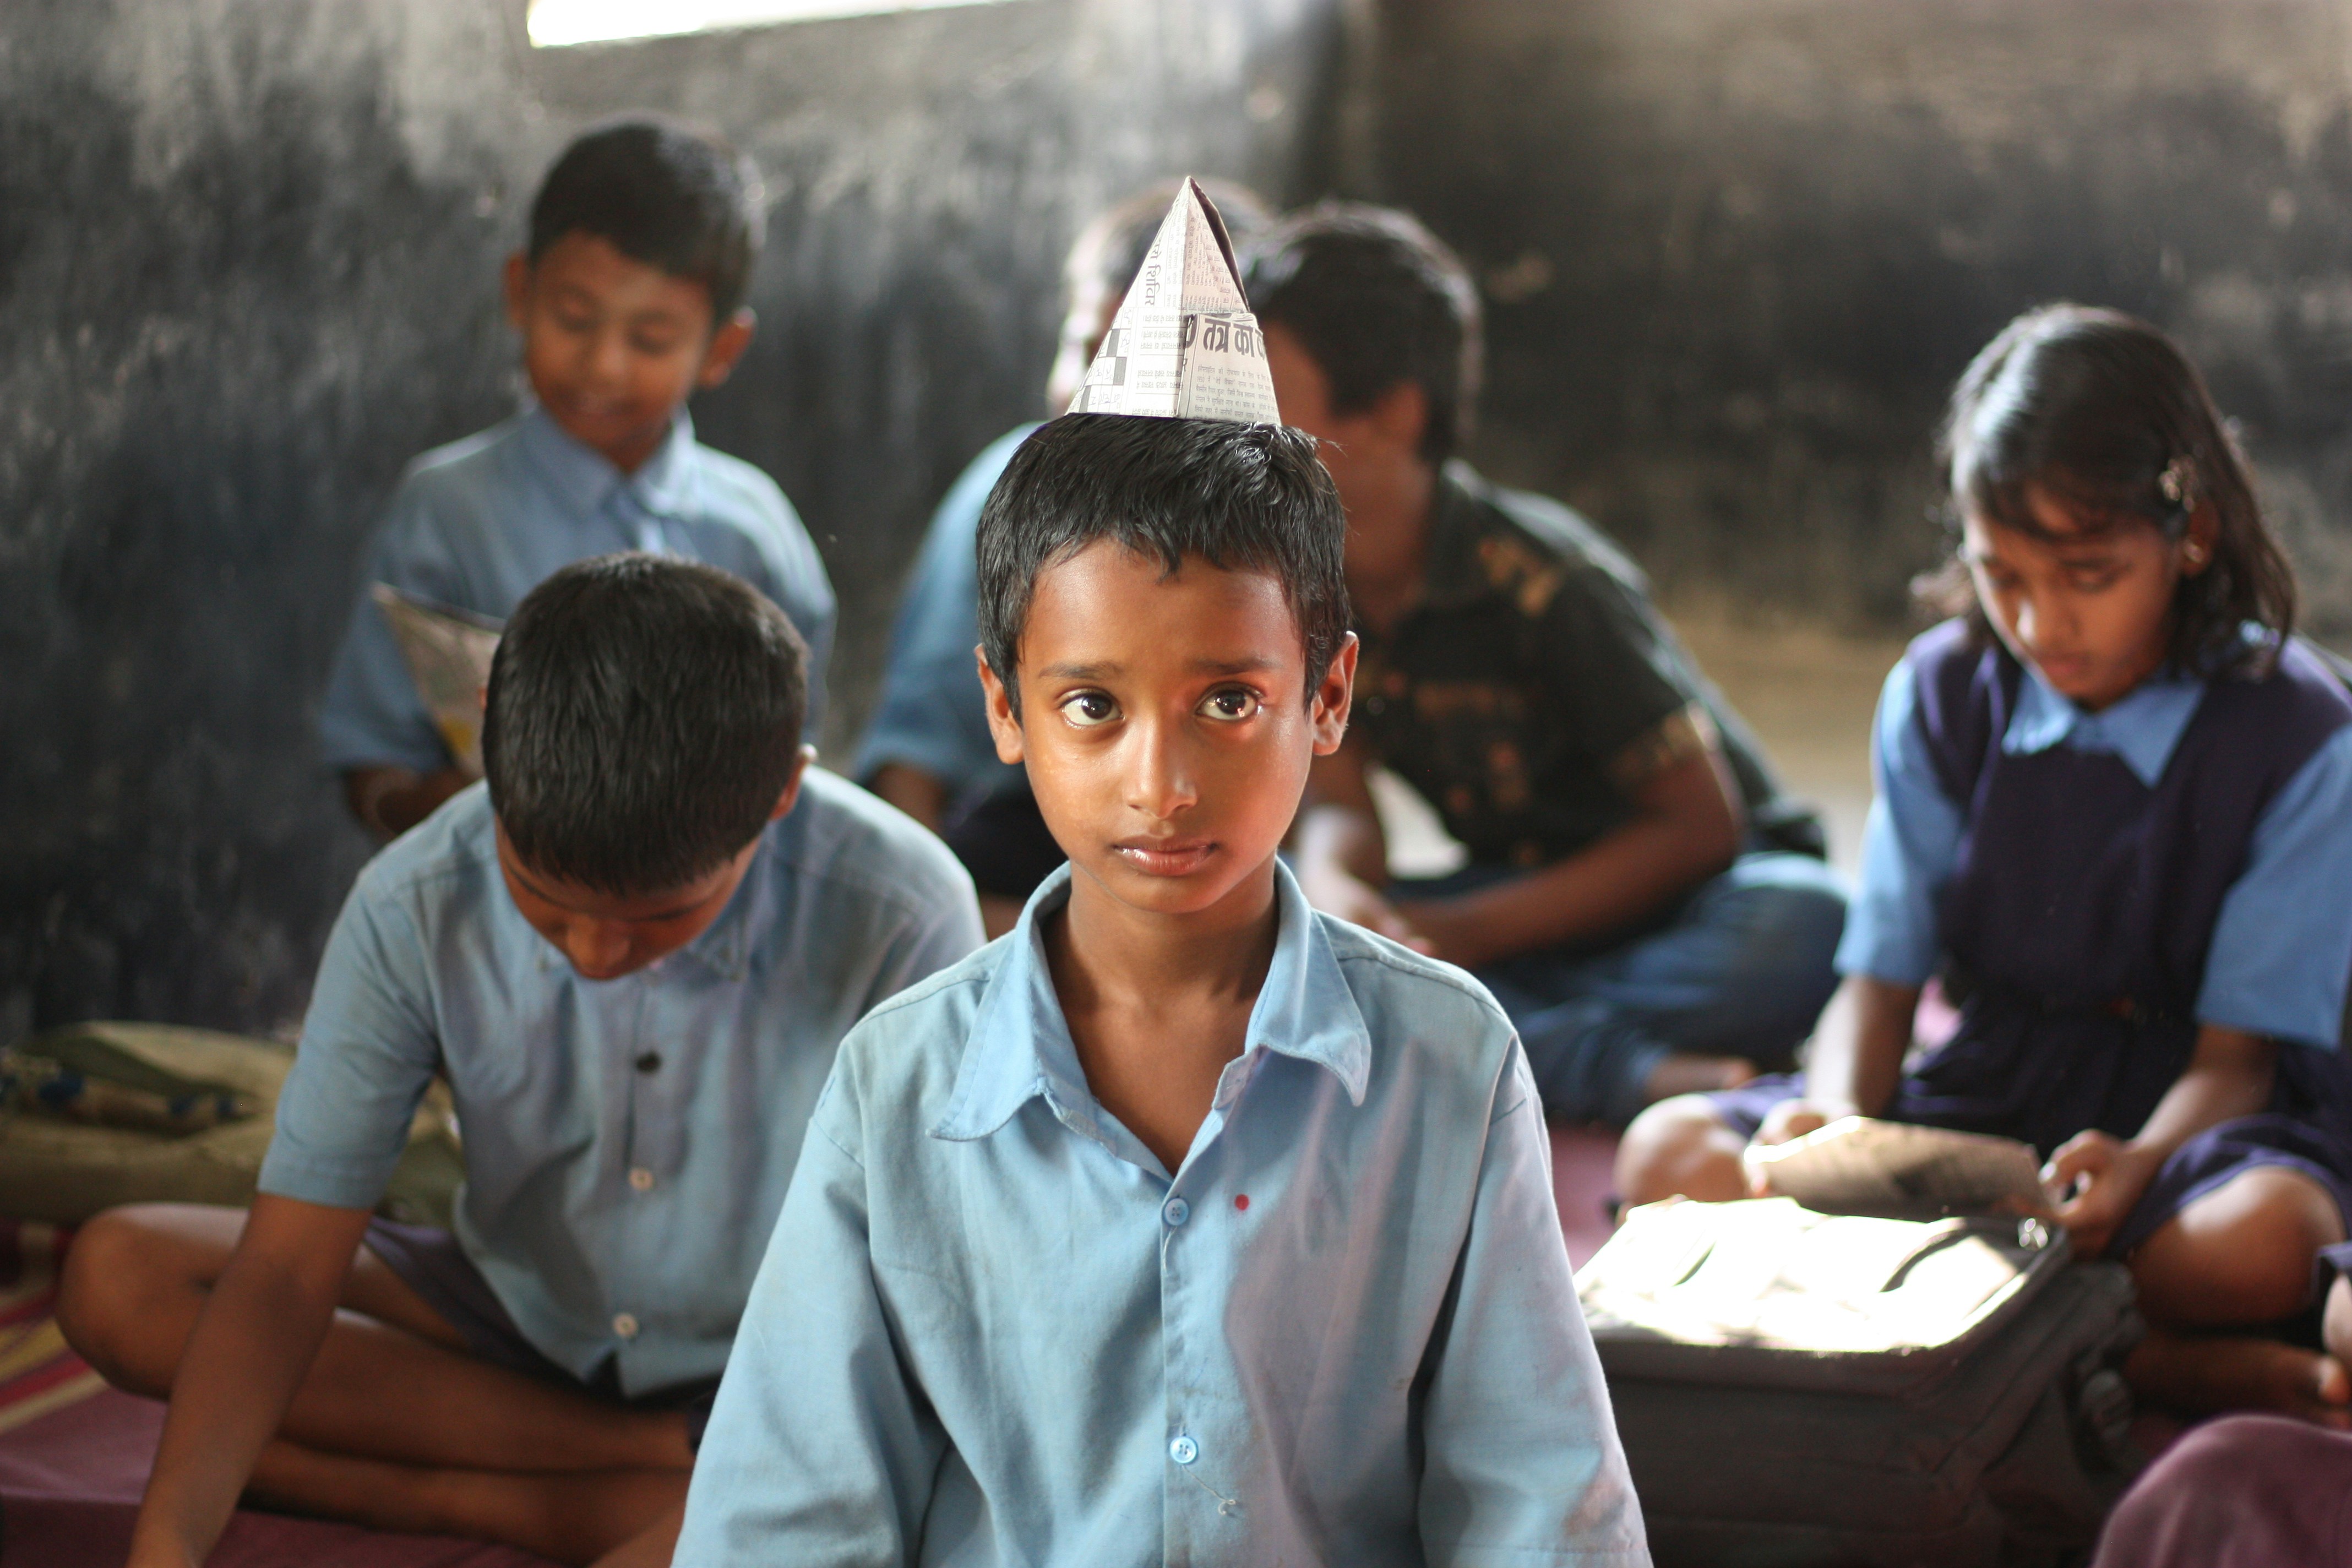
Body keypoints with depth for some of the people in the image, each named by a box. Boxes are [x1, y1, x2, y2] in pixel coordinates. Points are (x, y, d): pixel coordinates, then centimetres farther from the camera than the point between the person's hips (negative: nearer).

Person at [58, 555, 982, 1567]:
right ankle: (661, 1456, -13)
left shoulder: (901, 922, -25)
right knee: (118, 1278, -16)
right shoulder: (418, 908, -18)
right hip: (520, 1324, 4)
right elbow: (286, 1268, -19)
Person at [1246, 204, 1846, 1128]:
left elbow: (1699, 826, -17)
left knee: (1805, 928, -38)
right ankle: (1622, 1069, -32)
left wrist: (1470, 932, -22)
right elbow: (1336, 805, -7)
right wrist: (1334, 889, -33)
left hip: (1686, 900, -5)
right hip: (1519, 899, 5)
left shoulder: (1543, 581, -21)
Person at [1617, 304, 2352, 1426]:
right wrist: (1840, 1120, -22)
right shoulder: (1941, 694, 3)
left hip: (2193, 1111, -4)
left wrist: (2140, 1164, -32)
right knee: (1668, 1153, -22)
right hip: (1986, 1091, 5)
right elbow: (1880, 978, 1)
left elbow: (2237, 1053, -9)